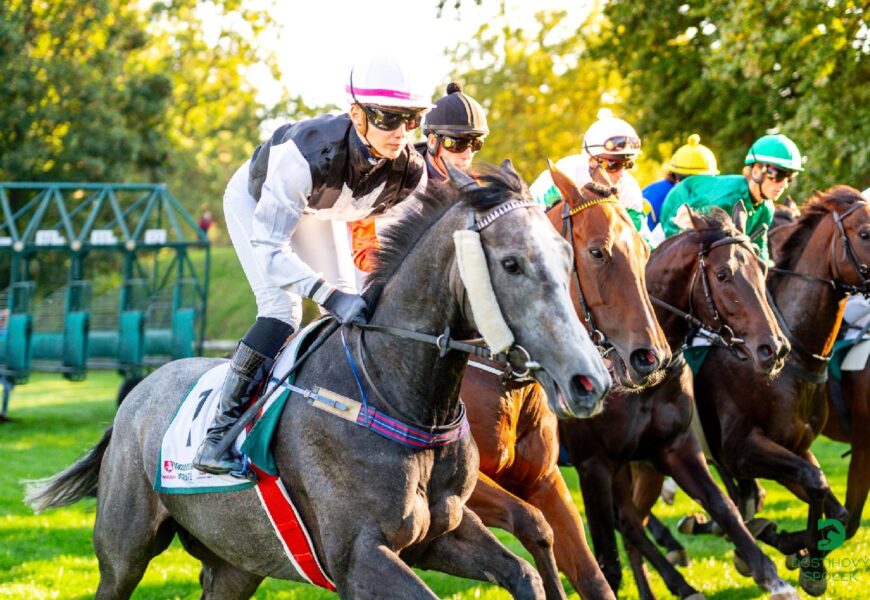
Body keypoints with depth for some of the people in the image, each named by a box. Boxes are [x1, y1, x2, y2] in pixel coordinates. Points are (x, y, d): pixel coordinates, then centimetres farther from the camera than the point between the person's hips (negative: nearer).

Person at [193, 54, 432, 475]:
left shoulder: (409, 171, -31)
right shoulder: (309, 153, -46)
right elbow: (268, 246, -44)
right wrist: (330, 296, -56)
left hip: (318, 210, 6)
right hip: (256, 201, -6)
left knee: (349, 314, 0)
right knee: (281, 309, -21)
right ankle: (219, 433, -18)